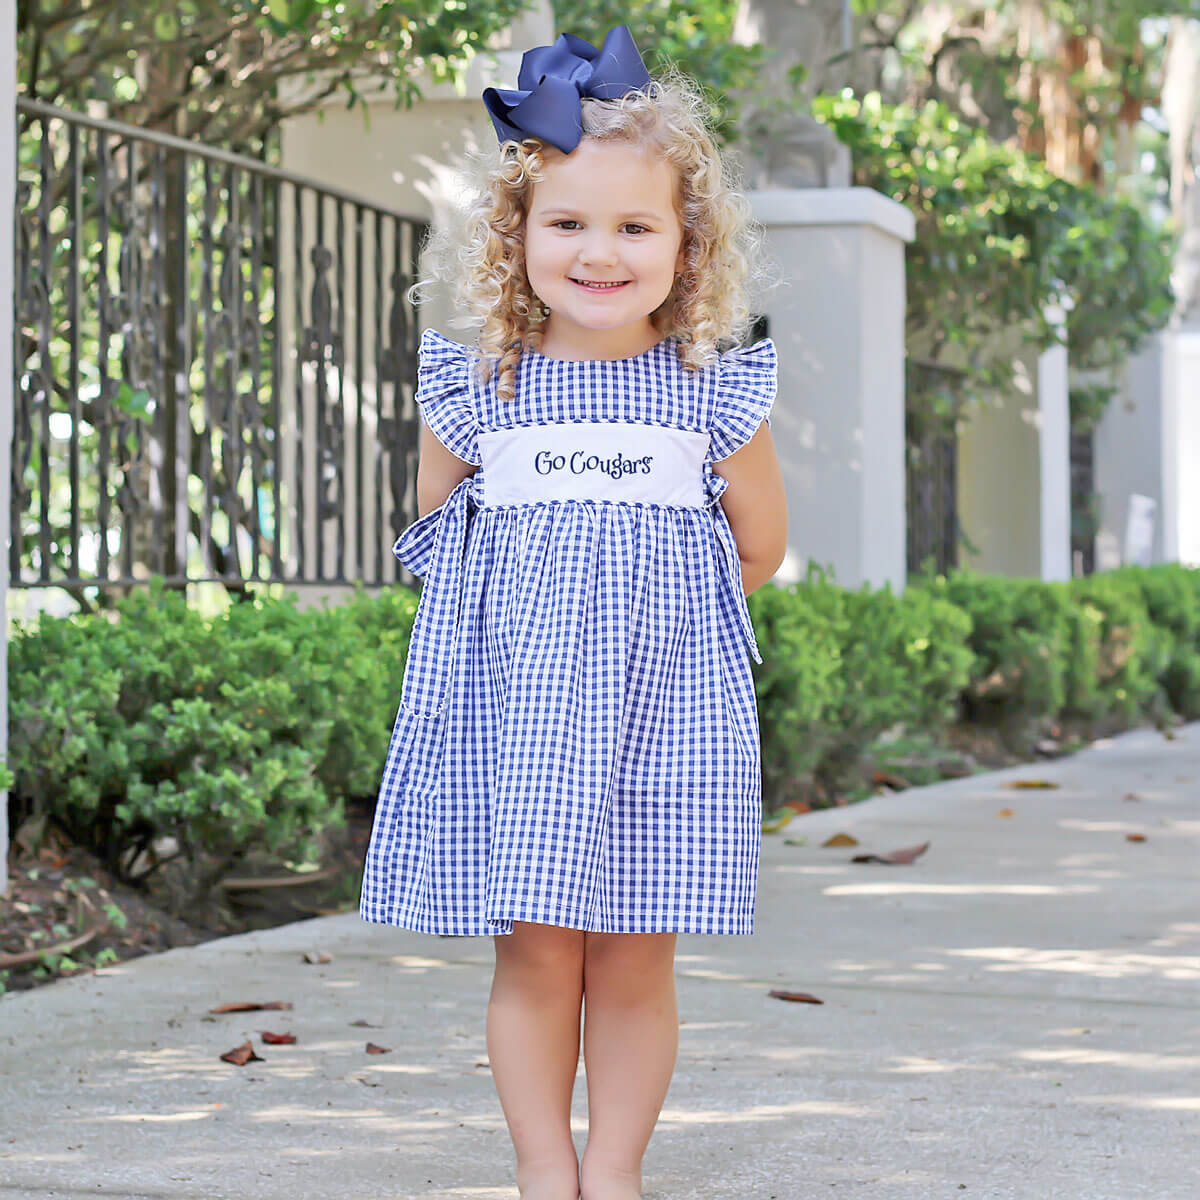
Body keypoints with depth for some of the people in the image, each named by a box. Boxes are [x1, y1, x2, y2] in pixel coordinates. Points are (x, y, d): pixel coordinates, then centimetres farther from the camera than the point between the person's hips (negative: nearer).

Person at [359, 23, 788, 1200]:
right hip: (514, 693, 0)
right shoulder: (475, 389, 0)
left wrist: (644, 605, 11)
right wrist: (534, 608, 9)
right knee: (535, 949, 1)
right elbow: (436, 531, 14)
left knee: (635, 956, 3)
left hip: (664, 697, 0)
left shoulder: (716, 394, -2)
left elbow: (757, 548, 11)